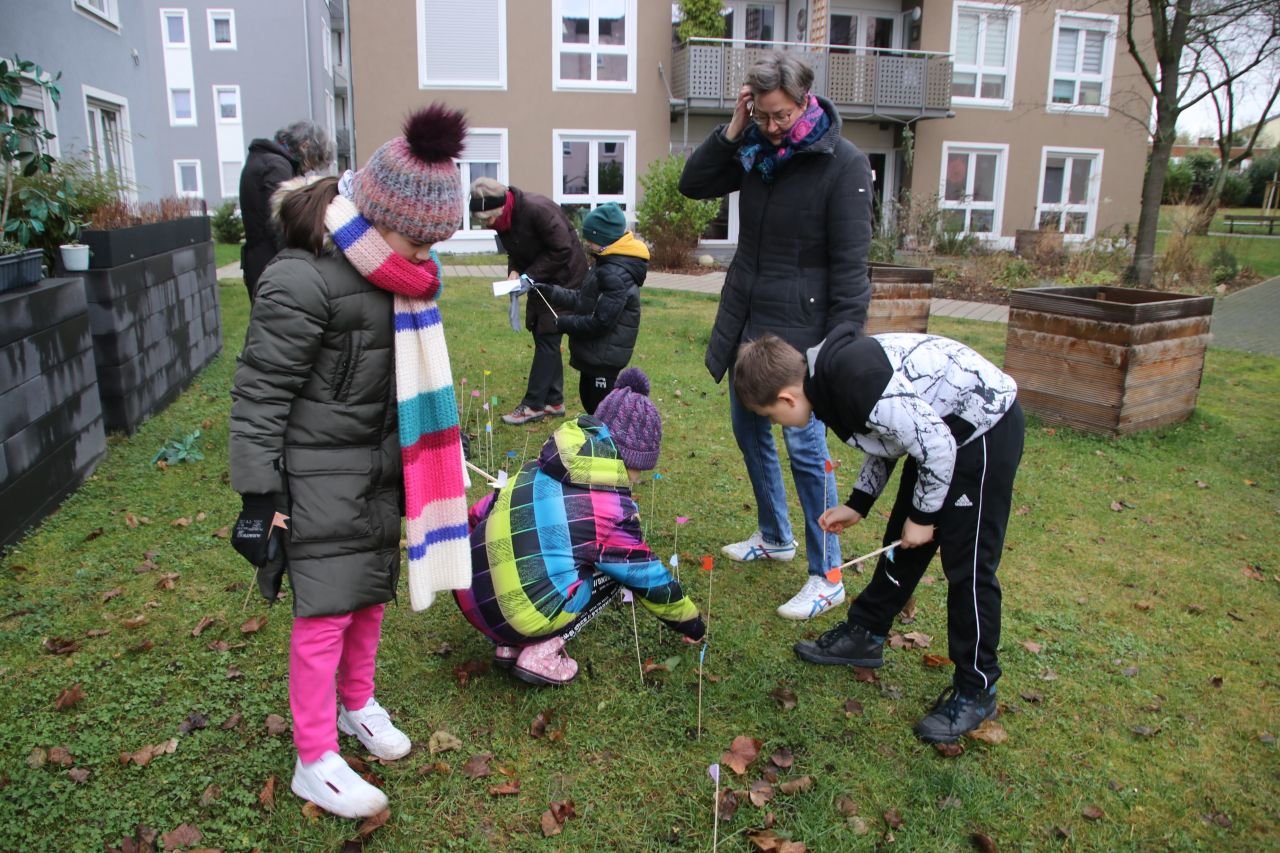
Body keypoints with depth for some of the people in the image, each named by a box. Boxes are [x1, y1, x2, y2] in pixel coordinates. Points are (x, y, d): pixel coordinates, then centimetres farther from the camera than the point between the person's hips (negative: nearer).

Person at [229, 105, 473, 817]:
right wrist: (259, 496, -15)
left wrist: (417, 460, 23)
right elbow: (260, 393, -17)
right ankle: (315, 761, 17)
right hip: (320, 472, -7)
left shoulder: (395, 272, 4)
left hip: (381, 464, 7)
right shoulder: (302, 281, -21)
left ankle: (357, 702, 40)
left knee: (373, 592, 16)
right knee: (327, 612, 0)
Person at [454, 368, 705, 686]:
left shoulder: (541, 470, 8)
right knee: (614, 568, 12)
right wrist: (691, 623, 22)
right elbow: (651, 580, 4)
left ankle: (509, 645, 16)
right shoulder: (612, 510, -8)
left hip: (470, 597, 7)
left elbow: (478, 513, 18)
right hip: (524, 616, -6)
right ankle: (542, 653, 2)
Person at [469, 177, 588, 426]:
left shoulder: (537, 210, -29)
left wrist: (529, 276, -23)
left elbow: (562, 251, -25)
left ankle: (533, 405, -2)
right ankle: (553, 401, 19)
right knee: (543, 336, 10)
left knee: (547, 337, -8)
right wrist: (514, 271, -10)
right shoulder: (504, 219, -3)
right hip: (540, 280, 9)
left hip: (564, 278, -9)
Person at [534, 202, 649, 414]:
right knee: (588, 397, 23)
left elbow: (600, 322, -26)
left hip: (605, 355, -10)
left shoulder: (616, 275, -24)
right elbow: (582, 300, 14)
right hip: (594, 351, 10)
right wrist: (550, 292, 8)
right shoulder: (605, 264, 9)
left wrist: (563, 323, -15)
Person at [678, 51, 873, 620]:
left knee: (804, 445, -6)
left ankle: (827, 577, 6)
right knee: (749, 430, 16)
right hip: (746, 318, 7)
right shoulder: (755, 151, 6)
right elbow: (693, 185, 7)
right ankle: (775, 537, 36)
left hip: (799, 327, -7)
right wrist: (731, 131, -5)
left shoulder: (842, 163, -13)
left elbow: (849, 263, -16)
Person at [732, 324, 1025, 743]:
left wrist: (923, 515, -13)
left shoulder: (857, 385, -32)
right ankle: (864, 634, 30)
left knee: (967, 563, -4)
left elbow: (937, 446, -26)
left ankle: (976, 690, 10)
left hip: (986, 429, -10)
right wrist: (856, 505, 11)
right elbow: (887, 434, 12)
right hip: (943, 425, 10)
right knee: (900, 542, 16)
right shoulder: (831, 368, -2)